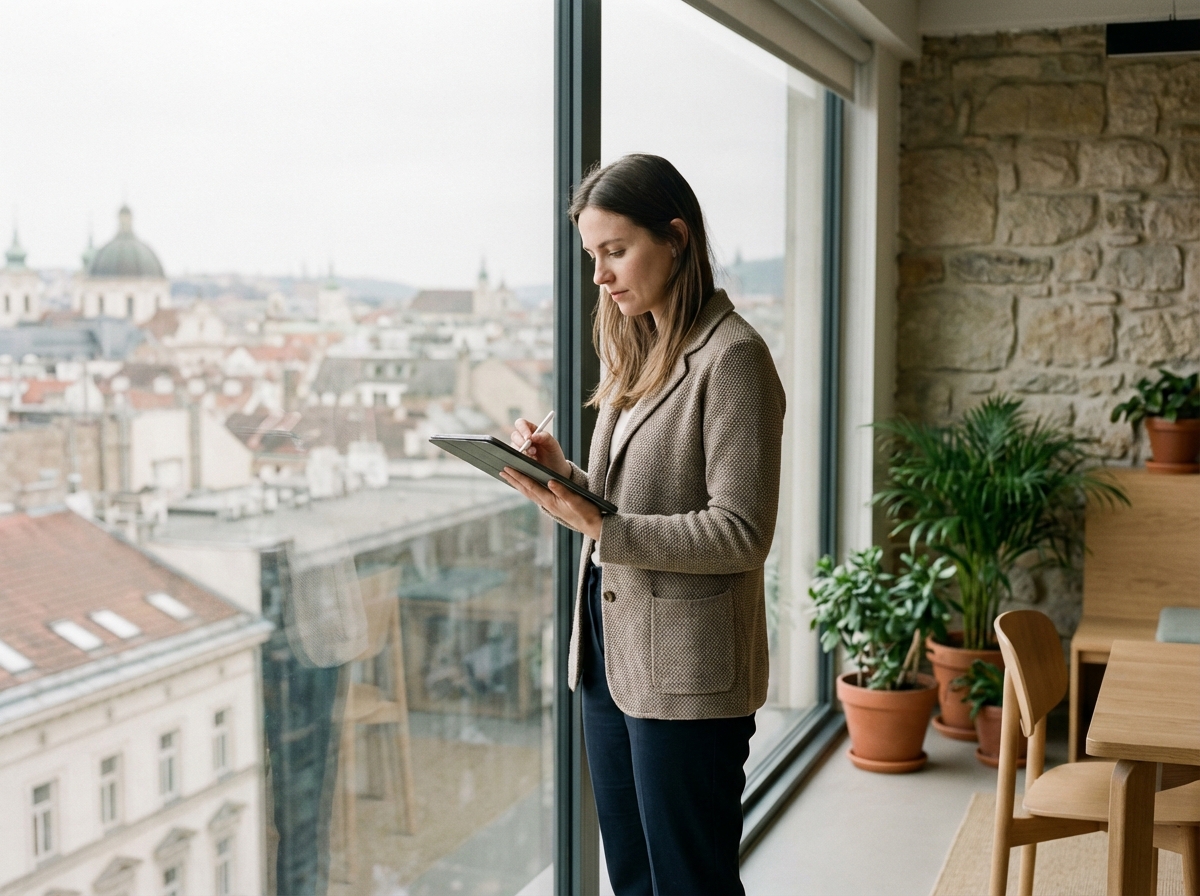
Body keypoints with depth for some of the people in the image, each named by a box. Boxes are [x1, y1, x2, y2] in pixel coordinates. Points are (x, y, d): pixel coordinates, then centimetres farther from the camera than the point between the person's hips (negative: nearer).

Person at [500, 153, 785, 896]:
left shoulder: (731, 356, -13)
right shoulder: (638, 351, 12)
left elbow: (741, 534, -19)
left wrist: (602, 527, -25)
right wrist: (562, 476, -2)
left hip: (686, 674, -8)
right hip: (611, 652, 8)